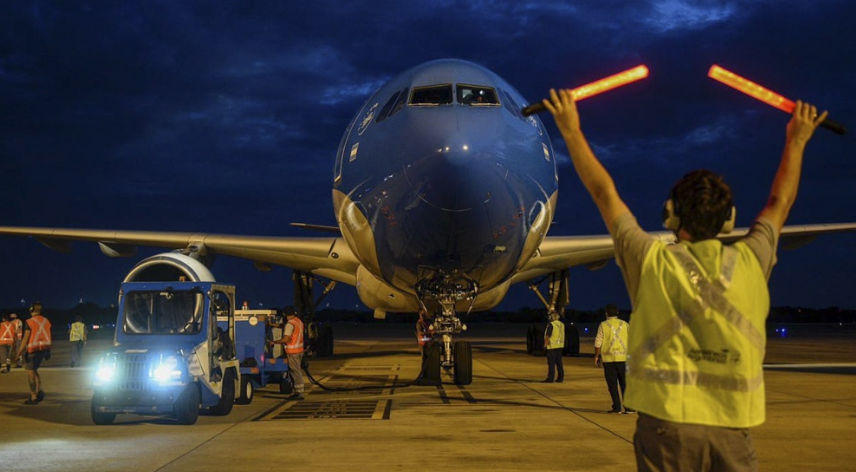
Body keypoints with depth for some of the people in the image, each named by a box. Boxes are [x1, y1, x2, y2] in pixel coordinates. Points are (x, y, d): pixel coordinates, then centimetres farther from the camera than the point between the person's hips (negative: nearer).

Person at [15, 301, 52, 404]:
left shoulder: (30, 322, -11)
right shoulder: (46, 321, 7)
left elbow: (25, 339, -12)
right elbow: (48, 337, 10)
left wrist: (19, 352, -8)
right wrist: (47, 351, 18)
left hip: (33, 350, -6)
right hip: (44, 349, 6)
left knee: (31, 373, 2)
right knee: (34, 370, 21)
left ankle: (33, 397, 3)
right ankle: (39, 390, 2)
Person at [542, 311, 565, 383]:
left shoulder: (551, 325, -14)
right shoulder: (562, 324, 10)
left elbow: (547, 336, -16)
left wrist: (545, 345, -10)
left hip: (552, 347, -7)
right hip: (560, 346, 7)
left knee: (551, 363, -6)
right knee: (559, 363, 10)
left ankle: (550, 379, -6)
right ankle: (560, 378, 10)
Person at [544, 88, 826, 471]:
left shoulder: (654, 262, -5)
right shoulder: (750, 263, 0)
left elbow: (604, 193, 4)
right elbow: (779, 203, 17)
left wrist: (572, 132, 13)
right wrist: (797, 141, 31)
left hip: (667, 419, -2)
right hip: (731, 426, 2)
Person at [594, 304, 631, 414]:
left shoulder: (603, 325, -1)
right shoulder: (625, 324, 6)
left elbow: (598, 343, -2)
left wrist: (596, 356, 8)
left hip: (609, 359, -2)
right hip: (623, 357, 2)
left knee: (612, 384, 3)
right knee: (625, 383, 8)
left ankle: (617, 408, 1)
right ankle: (629, 407, 4)